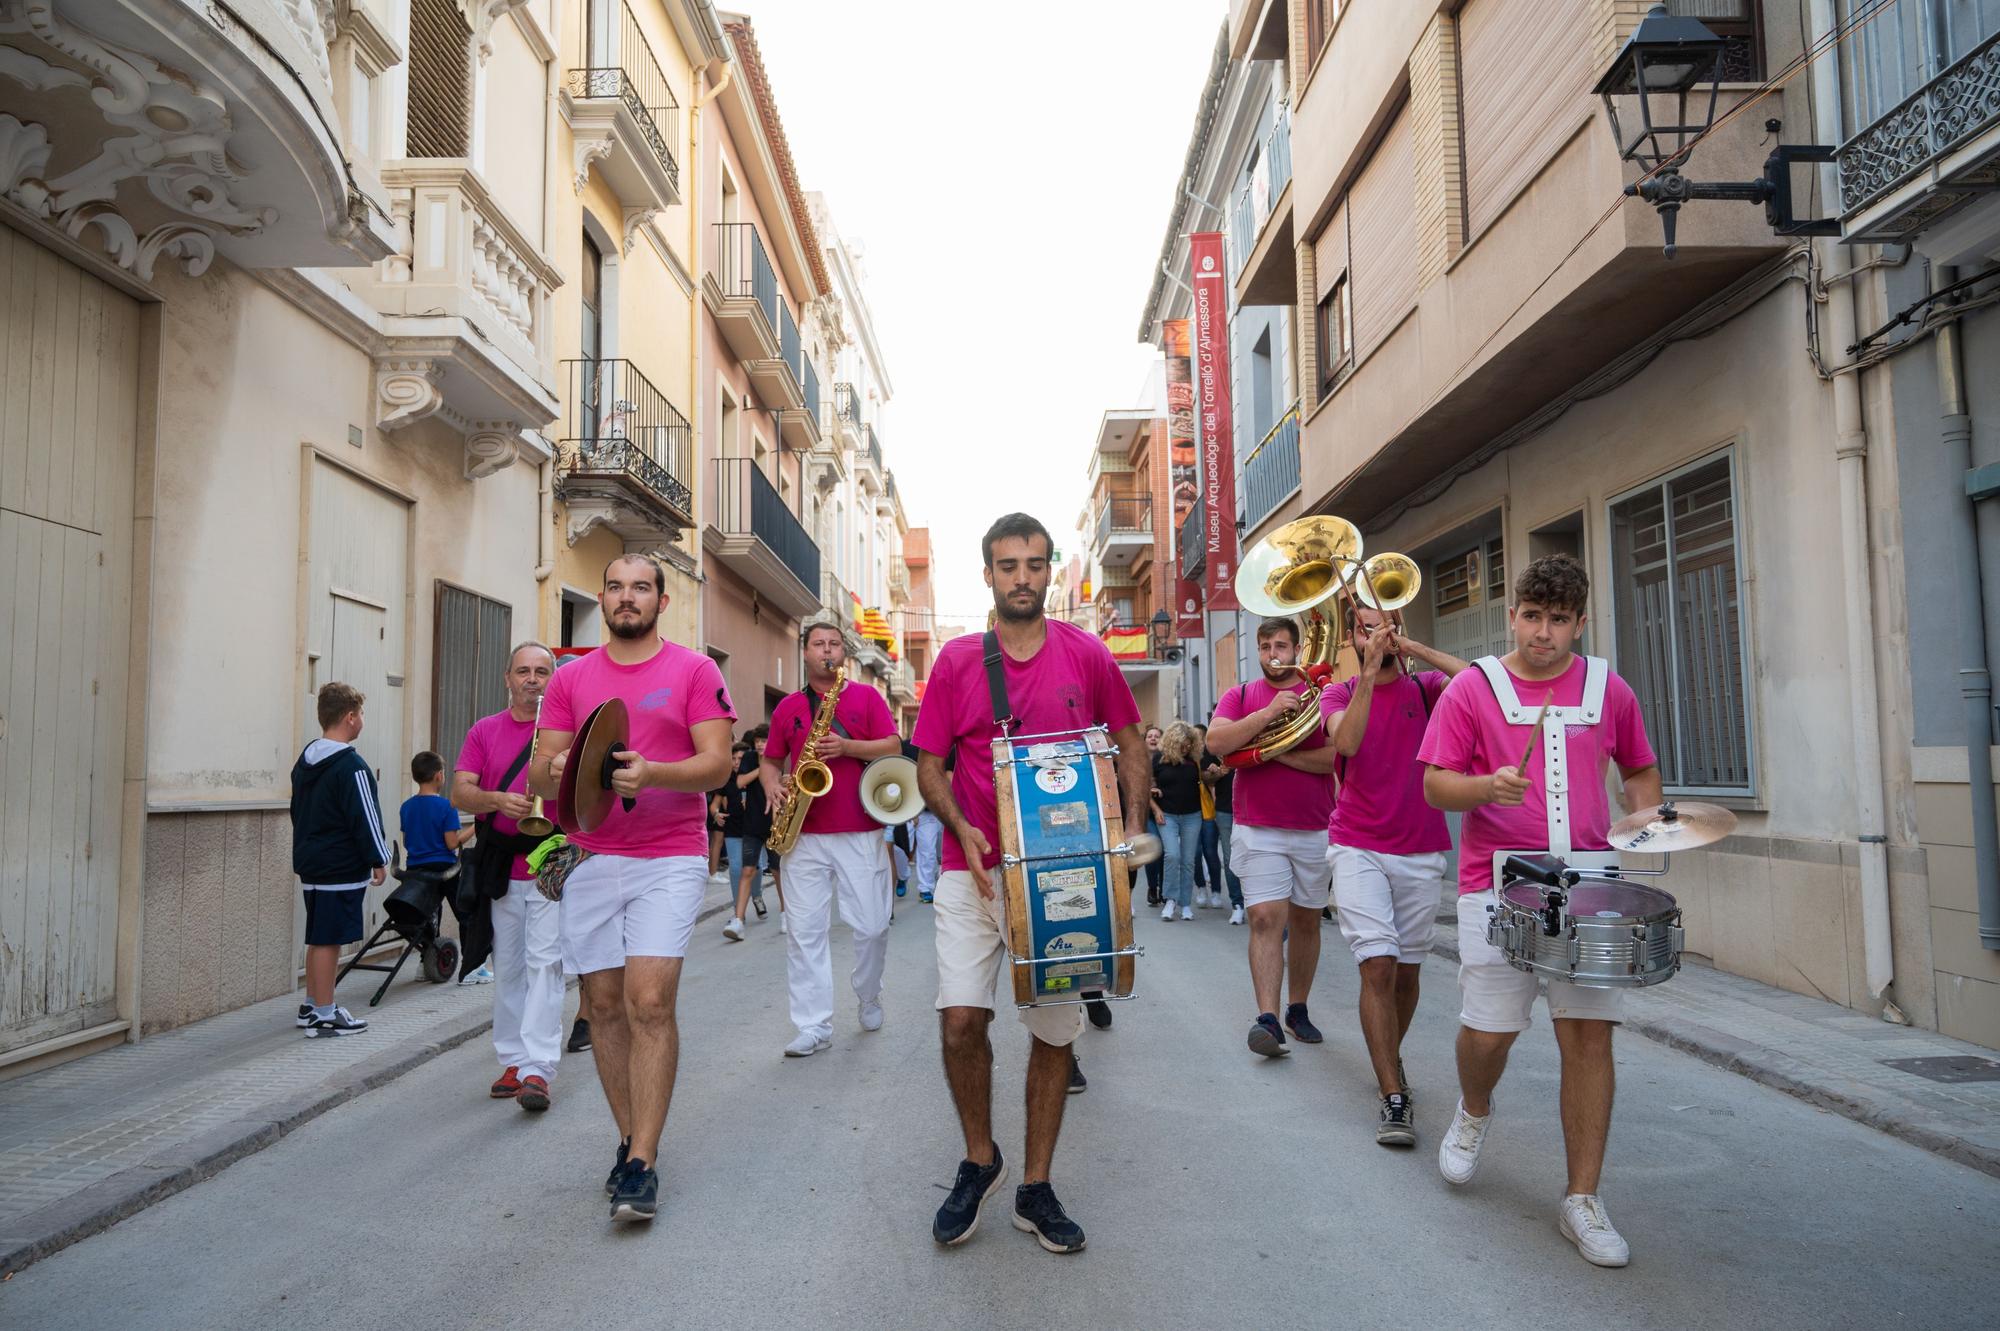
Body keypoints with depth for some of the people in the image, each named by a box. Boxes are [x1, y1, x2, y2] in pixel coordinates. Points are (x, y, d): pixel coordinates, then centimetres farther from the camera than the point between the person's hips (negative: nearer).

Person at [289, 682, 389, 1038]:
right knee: (328, 940, -3)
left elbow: (297, 811, 19)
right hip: (342, 869, -9)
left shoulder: (304, 762, 12)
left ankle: (311, 1005, 26)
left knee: (319, 938, 18)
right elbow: (364, 817, -18)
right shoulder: (351, 766, -17)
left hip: (310, 864, 9)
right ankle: (324, 1015, 3)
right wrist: (379, 860, -9)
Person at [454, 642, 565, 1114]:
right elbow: (460, 793, 2)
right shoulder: (484, 731, 10)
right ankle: (512, 1062, 22)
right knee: (507, 968, 11)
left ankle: (537, 1071, -11)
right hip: (500, 867, 3)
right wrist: (498, 799, -17)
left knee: (544, 962, -10)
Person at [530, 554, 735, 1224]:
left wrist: (652, 773, -24)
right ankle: (633, 1139, 22)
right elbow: (538, 775, 9)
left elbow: (717, 763, -6)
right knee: (605, 1004, 7)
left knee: (649, 1000, -12)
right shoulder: (570, 678, 11)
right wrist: (555, 771, -15)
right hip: (591, 860, 4)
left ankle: (641, 1165, -5)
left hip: (669, 858, -4)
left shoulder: (694, 671, 1)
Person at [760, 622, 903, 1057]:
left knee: (872, 926, 1)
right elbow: (769, 761, 18)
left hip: (861, 833, -1)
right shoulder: (788, 707, 13)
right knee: (805, 930, -1)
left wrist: (847, 747, -14)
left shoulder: (866, 696, 7)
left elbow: (894, 747, 0)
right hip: (804, 836, 2)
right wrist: (772, 787, -4)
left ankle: (869, 996, 29)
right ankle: (814, 1026, 4)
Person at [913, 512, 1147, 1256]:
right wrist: (962, 830, -14)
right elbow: (929, 767, 4)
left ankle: (1036, 1189, 23)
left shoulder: (1087, 655, 2)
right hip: (973, 869, 0)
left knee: (1055, 1031, 6)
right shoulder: (956, 661, 1)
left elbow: (1129, 745, 10)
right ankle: (979, 1161, 18)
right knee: (960, 1018, -9)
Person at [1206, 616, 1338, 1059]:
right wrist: (1268, 713, -20)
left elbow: (1336, 756, -10)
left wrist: (1276, 753, -15)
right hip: (1258, 830, -1)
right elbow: (1216, 742, -12)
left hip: (1314, 830, 1)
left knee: (1305, 921, 11)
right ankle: (1267, 1019, -13)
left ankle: (1298, 1009, 25)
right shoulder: (1241, 695, 6)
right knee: (1266, 920, -11)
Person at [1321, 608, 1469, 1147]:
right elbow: (1346, 741, -18)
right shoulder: (1339, 695, 4)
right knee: (1378, 965, -13)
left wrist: (1413, 648, -14)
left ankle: (1390, 1058, 36)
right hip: (1357, 847, -2)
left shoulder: (1424, 688, 5)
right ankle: (1394, 1097, -8)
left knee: (1407, 968, 12)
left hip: (1421, 850, 2)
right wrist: (1371, 670, -20)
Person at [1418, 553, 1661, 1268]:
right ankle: (1474, 1110, 33)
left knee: (1589, 1033, 0)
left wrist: (1644, 818, 2)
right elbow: (1434, 783, -2)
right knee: (1488, 1029, -3)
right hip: (1497, 881, -2)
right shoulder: (1472, 688, 1)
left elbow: (1640, 769, 22)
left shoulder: (1608, 690, 9)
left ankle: (1582, 1200, 13)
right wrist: (1487, 786, -21)